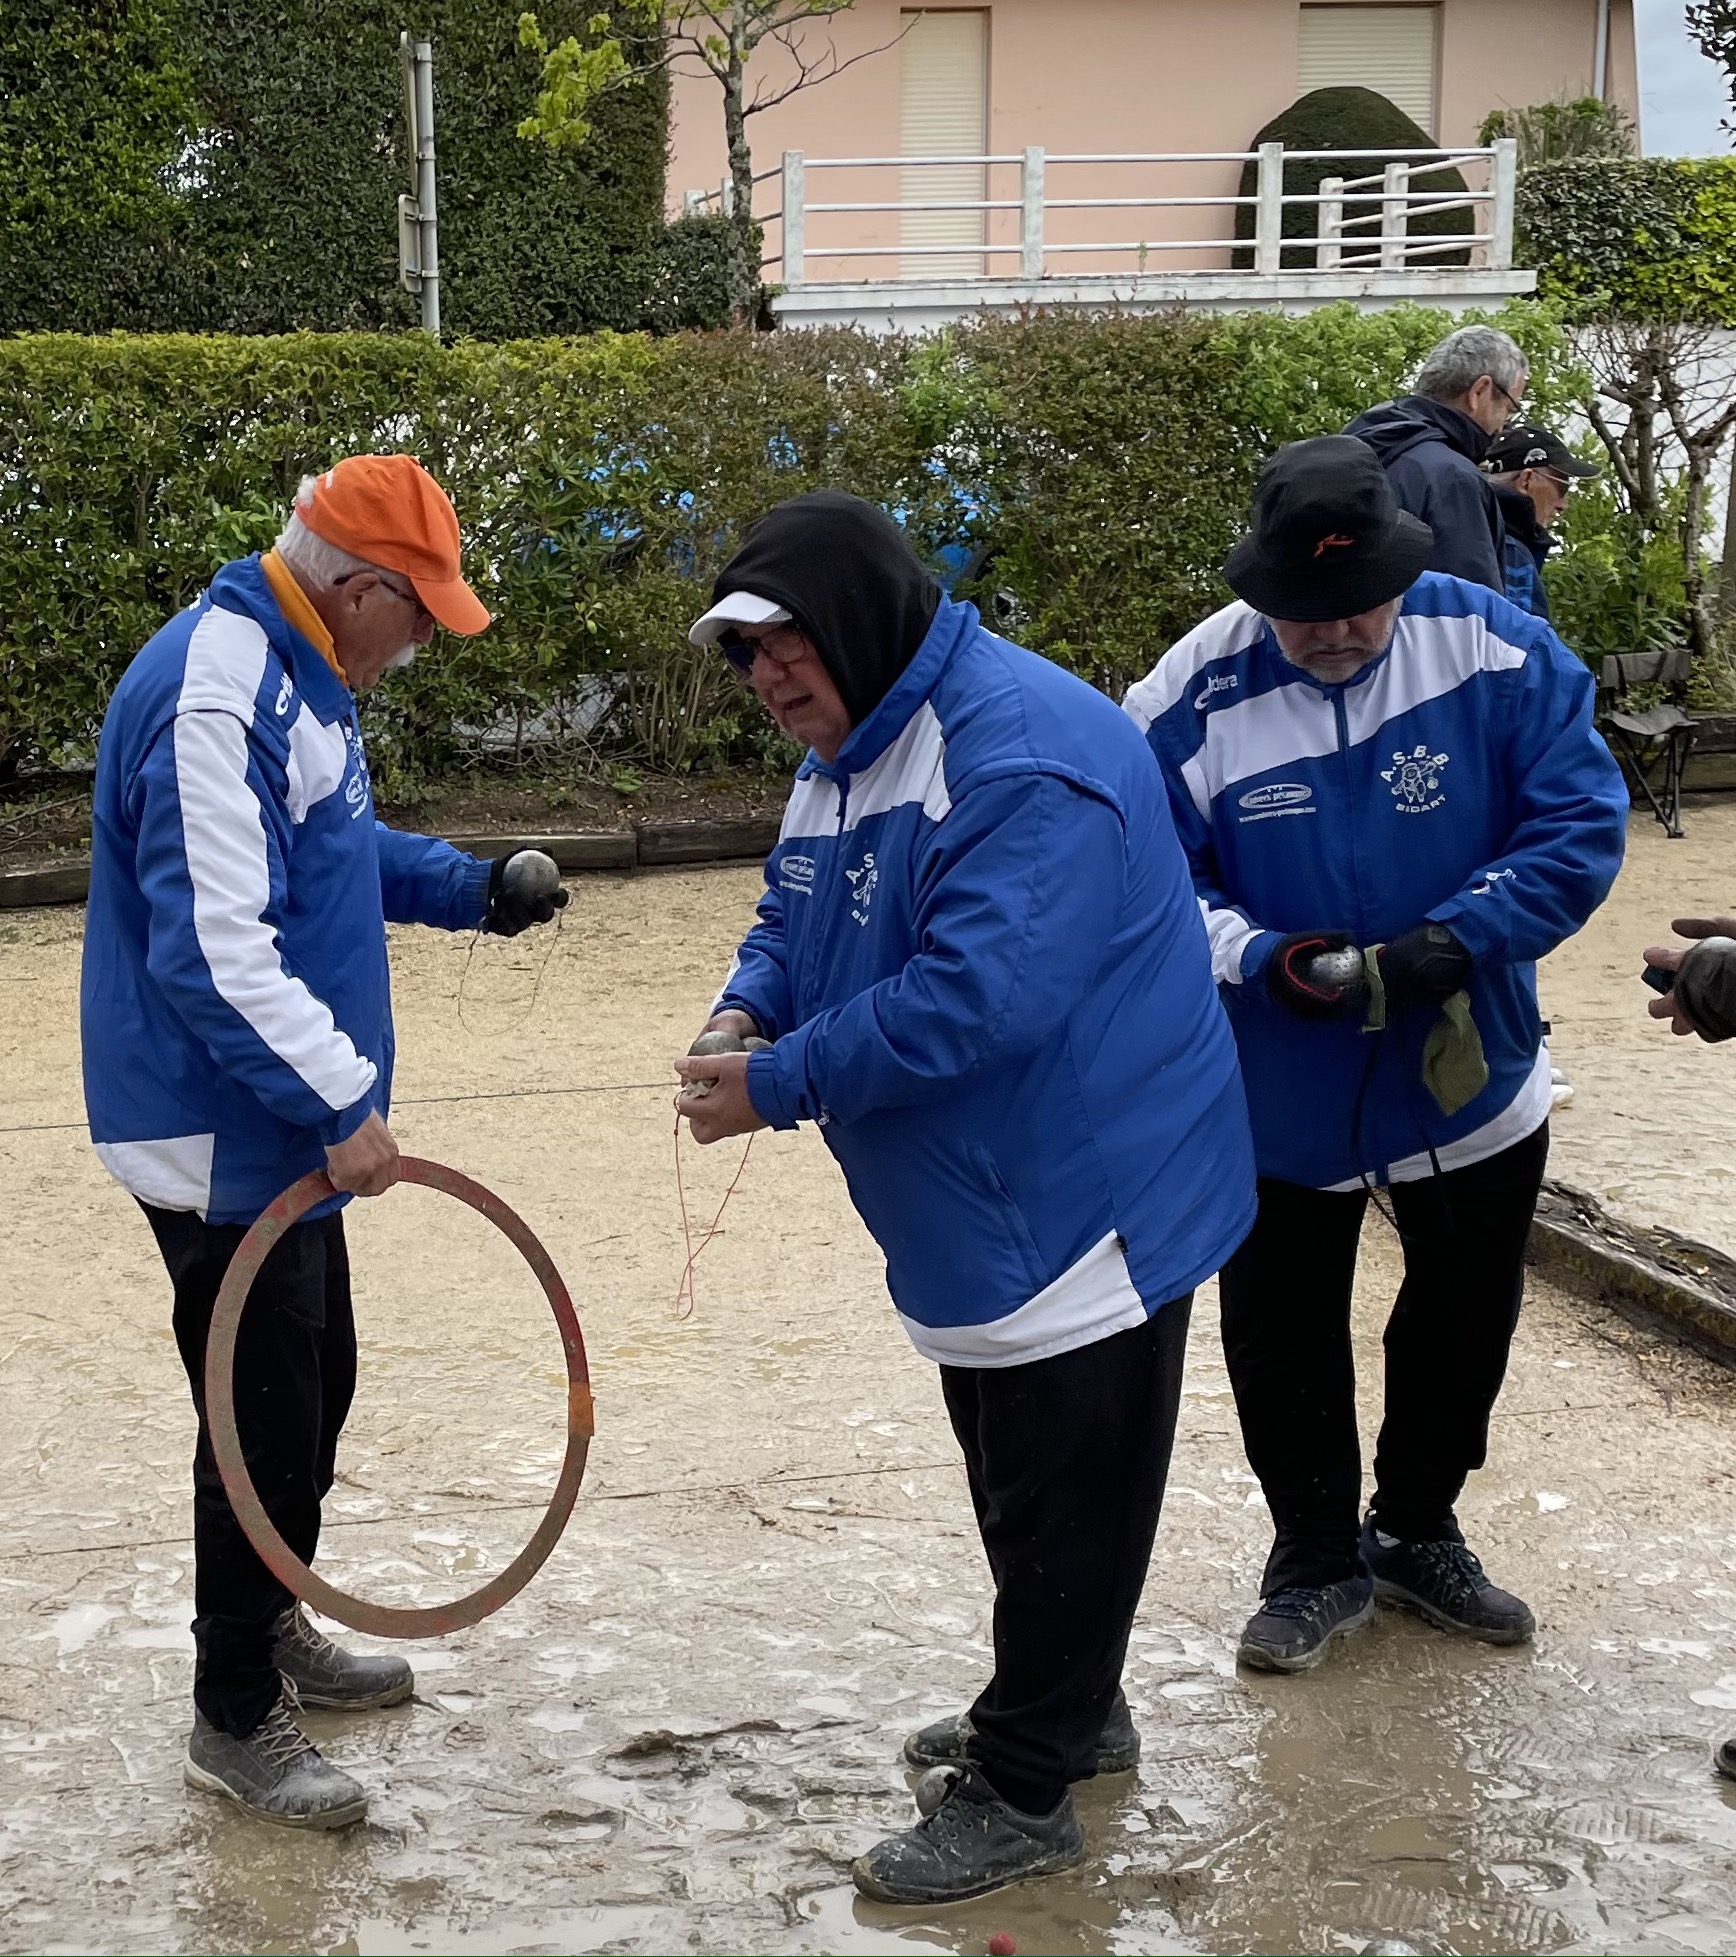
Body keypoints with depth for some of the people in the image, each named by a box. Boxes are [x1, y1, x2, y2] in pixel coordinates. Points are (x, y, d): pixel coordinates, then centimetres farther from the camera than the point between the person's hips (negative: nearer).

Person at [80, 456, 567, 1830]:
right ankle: (236, 1721, 14)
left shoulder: (297, 674, 9)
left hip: (284, 1132, 10)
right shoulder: (213, 697, -25)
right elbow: (212, 946, -30)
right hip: (223, 1142, -10)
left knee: (316, 1386, 22)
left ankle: (273, 1628, 40)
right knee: (265, 1419, -1)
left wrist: (470, 888, 8)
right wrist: (340, 1102, -27)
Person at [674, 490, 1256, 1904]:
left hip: (1084, 1200, -10)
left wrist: (779, 1086, -25)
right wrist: (749, 1010, -5)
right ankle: (1068, 1711, 40)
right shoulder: (849, 757, 9)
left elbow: (974, 990, -33)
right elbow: (793, 920, 19)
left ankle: (1022, 1797, 14)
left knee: (1063, 1495, 3)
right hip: (976, 1211, 10)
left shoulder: (1021, 755, -26)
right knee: (1013, 1477, 22)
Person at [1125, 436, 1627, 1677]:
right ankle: (1319, 1564, 36)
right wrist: (1268, 961, -29)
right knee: (1282, 1339, 13)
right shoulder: (1194, 701, -18)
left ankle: (1417, 1530, 45)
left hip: (1470, 1076, 1)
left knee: (1464, 1324, 20)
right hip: (1280, 1098, -1)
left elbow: (1582, 822, -15)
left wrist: (1453, 942, -28)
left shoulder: (1497, 651, -17)